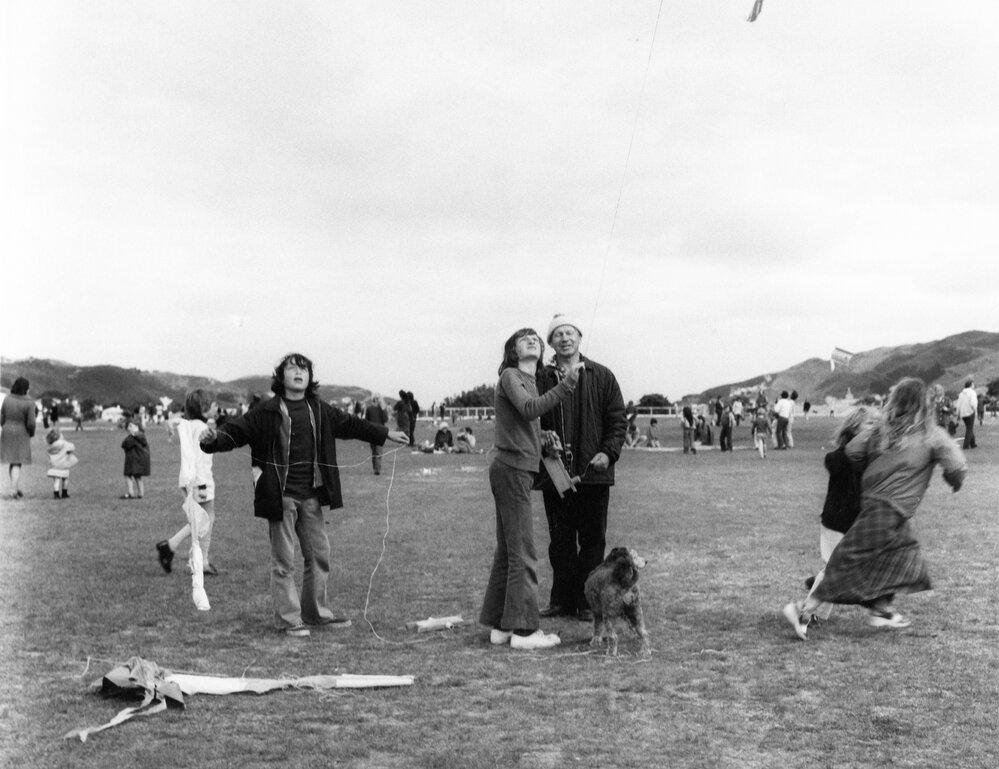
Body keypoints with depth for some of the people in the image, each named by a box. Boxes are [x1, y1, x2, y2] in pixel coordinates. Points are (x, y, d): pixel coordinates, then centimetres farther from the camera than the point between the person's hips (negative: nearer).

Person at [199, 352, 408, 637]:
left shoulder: (320, 411, 9)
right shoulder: (267, 412, -7)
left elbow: (350, 424, 21)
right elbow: (236, 430, -11)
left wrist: (386, 434, 30)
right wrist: (215, 438, -33)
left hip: (311, 495, 6)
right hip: (280, 496, -5)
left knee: (319, 553, 13)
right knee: (283, 560, 0)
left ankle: (316, 611, 28)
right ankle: (288, 618, 10)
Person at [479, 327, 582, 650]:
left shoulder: (530, 380, 20)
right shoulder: (510, 376, -7)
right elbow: (530, 408, -25)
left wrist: (544, 438, 4)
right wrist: (567, 383, -29)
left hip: (517, 469, 10)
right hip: (512, 469, -10)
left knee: (507, 550, 12)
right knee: (522, 552, -8)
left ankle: (499, 625, 18)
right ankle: (524, 629, -6)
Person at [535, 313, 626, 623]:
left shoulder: (602, 376, 6)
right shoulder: (542, 379, 6)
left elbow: (618, 419, 5)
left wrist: (608, 452, -8)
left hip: (593, 472, 0)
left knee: (592, 539, 4)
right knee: (560, 539, 7)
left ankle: (587, 601, 11)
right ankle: (562, 599, 15)